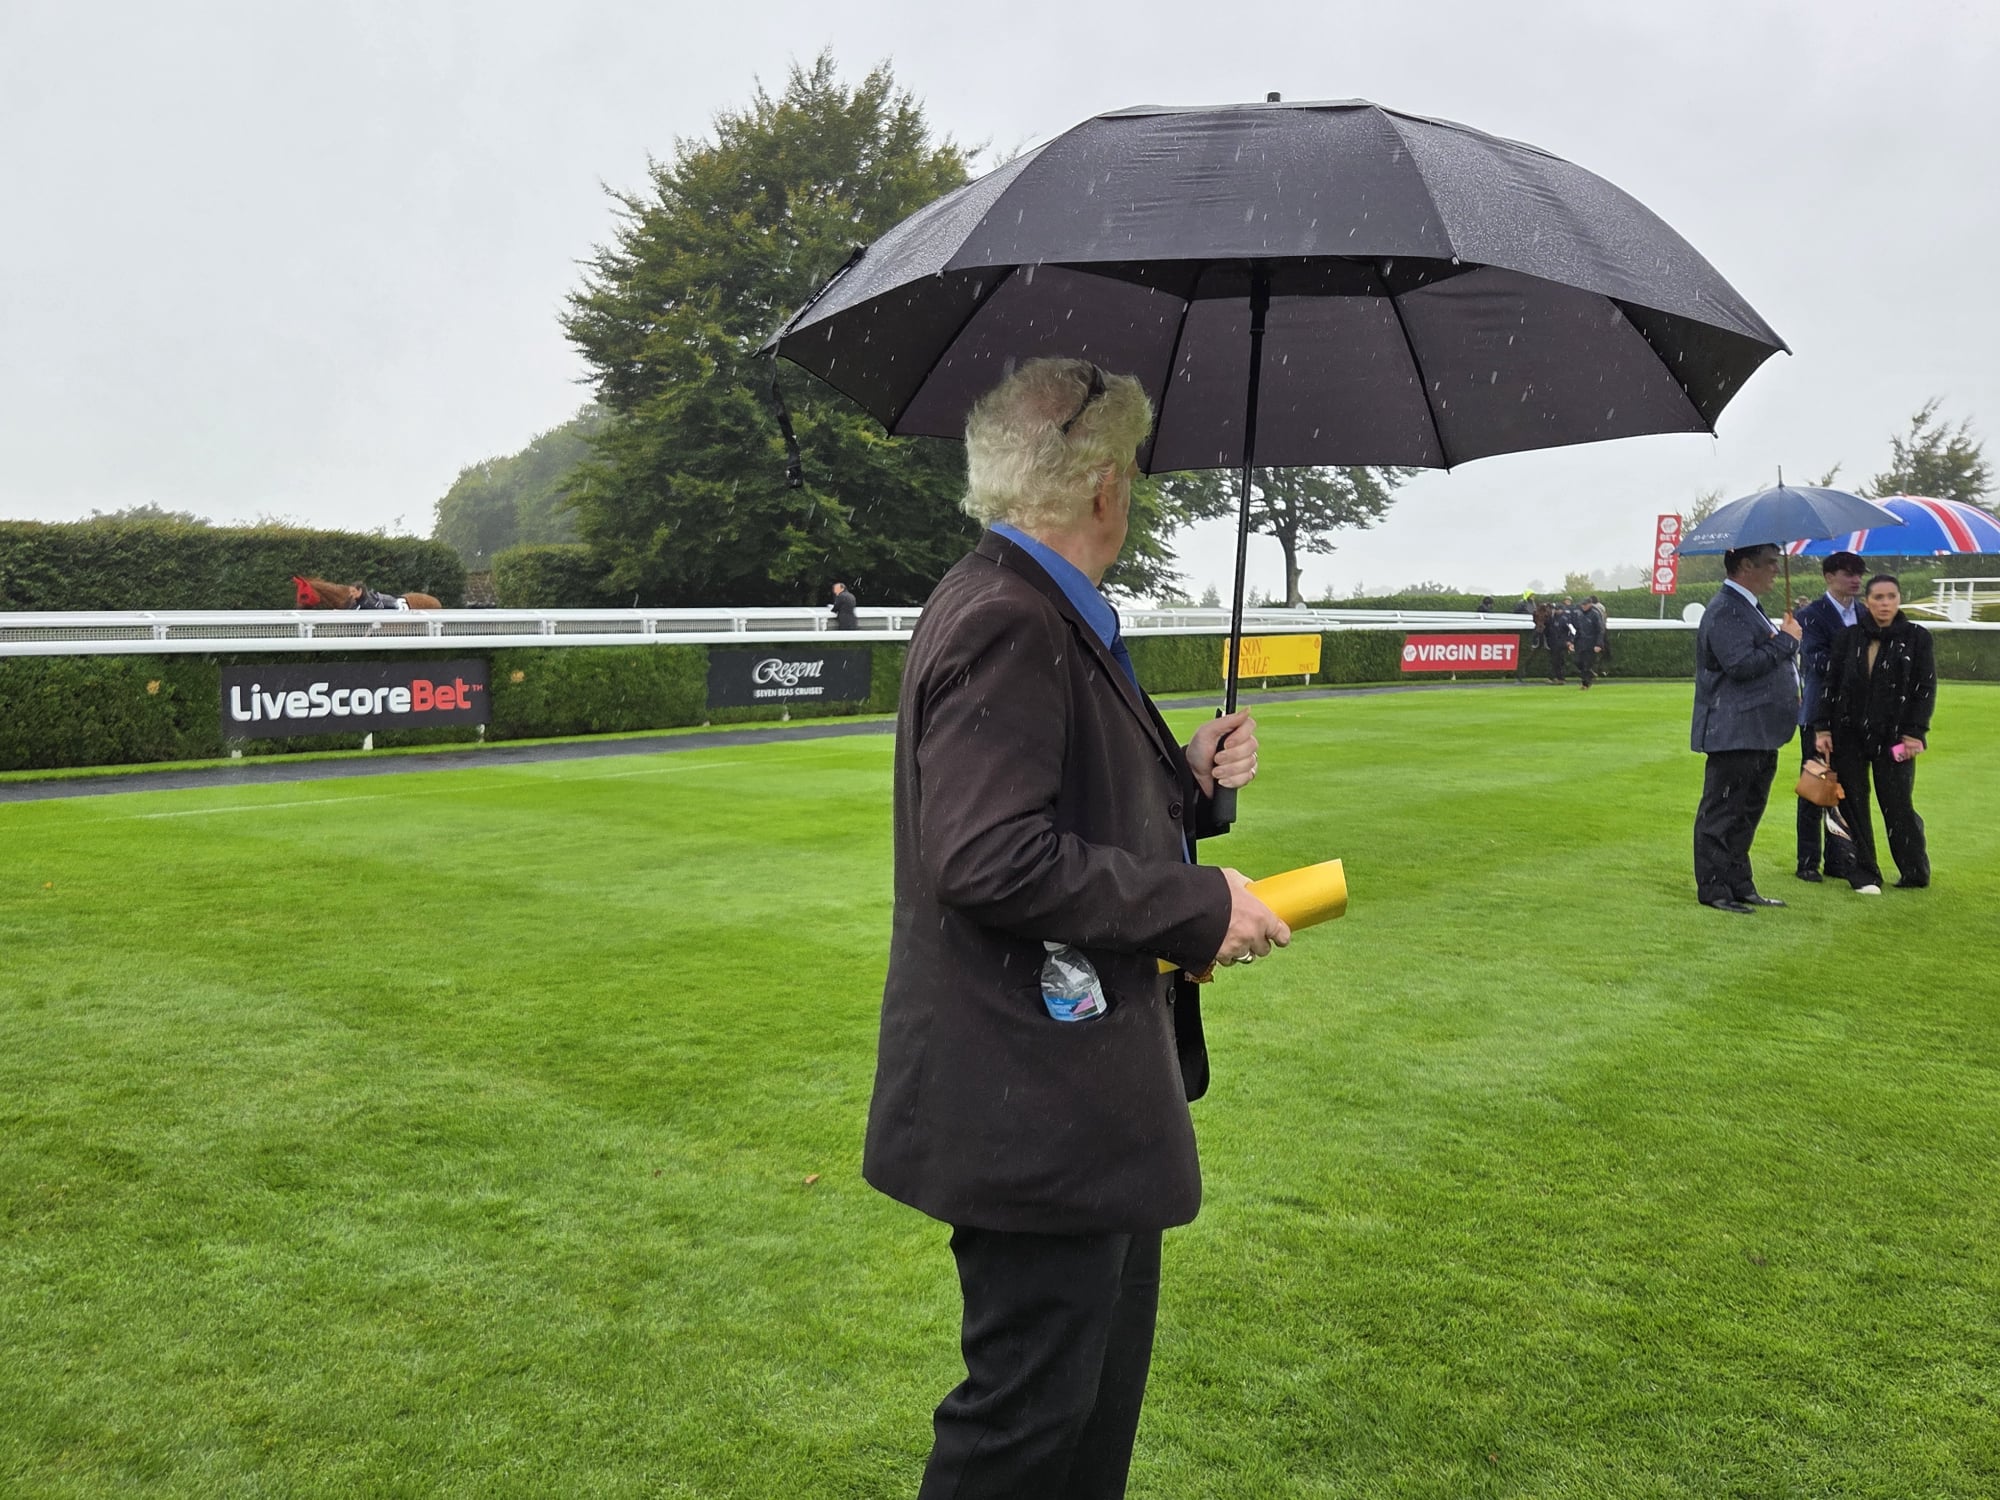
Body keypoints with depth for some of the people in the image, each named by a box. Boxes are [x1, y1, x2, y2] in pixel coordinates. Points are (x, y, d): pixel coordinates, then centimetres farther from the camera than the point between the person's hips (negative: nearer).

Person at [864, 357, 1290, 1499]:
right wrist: (1200, 906, -20)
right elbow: (991, 859, -29)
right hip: (1034, 1106, -11)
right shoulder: (1007, 625, -20)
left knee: (1105, 1380, 24)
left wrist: (1185, 781, 5)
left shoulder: (1043, 616, 12)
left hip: (1082, 1092, 11)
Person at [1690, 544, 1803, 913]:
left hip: (1759, 733, 11)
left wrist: (1785, 640, 10)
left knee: (1746, 813, 15)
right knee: (1721, 813, -3)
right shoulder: (1725, 610, -16)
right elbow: (1741, 664, -25)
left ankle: (1740, 886, 23)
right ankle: (1713, 889, 2)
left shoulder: (1748, 607, 19)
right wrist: (1786, 640, -16)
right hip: (1735, 732, -11)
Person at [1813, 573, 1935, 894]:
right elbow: (1831, 684, 7)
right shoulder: (1849, 637, 5)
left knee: (1897, 805, -1)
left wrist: (1915, 732, -7)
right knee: (1853, 805, 4)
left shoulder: (1917, 638, 1)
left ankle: (1916, 872, 17)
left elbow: (1926, 688, 0)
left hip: (1894, 738, -2)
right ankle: (1864, 875, 15)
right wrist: (1823, 728, 2)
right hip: (1848, 735, 2)